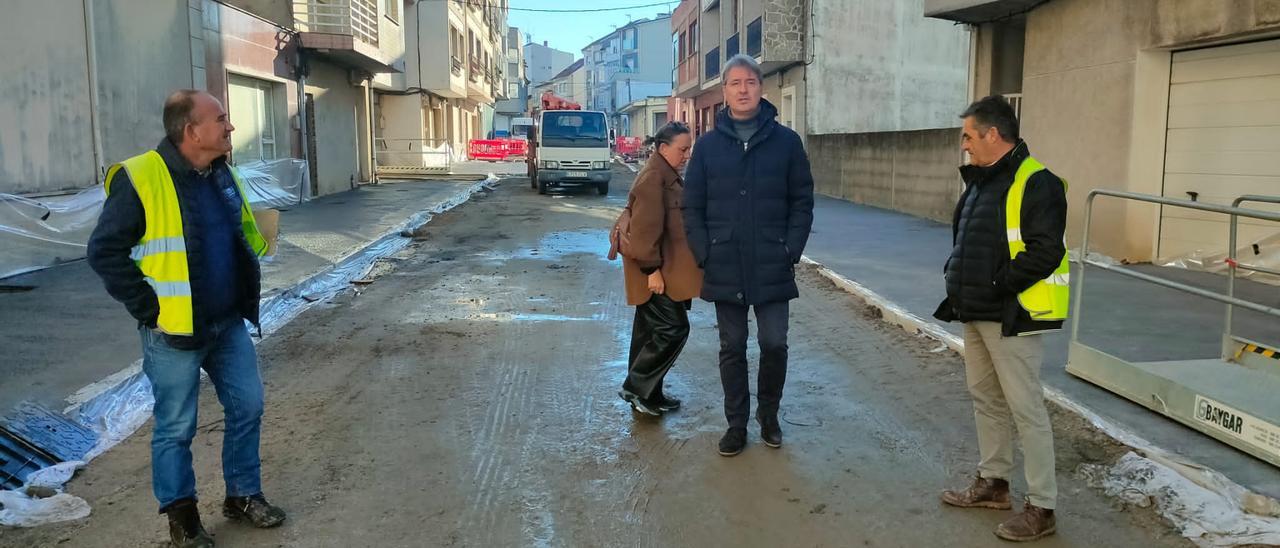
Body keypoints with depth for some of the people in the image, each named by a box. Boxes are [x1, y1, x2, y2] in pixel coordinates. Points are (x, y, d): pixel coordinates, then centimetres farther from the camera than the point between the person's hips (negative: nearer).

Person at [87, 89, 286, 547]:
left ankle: (243, 495, 29)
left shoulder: (223, 175, 6)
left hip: (229, 324, 7)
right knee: (176, 428, 6)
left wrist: (245, 294, 13)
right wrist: (150, 309, -15)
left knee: (247, 407, 12)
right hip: (174, 333, -6)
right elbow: (104, 252, -15)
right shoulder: (140, 179, -17)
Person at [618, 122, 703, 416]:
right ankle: (636, 387, 1)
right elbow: (646, 228, -21)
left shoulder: (669, 176, 16)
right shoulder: (653, 178, -16)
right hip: (658, 272, -10)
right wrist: (652, 269, -21)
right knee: (673, 329, -9)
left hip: (666, 270, 10)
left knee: (651, 331, 14)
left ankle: (649, 395, 22)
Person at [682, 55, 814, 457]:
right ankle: (736, 424, 23)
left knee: (774, 344, 3)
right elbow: (692, 206, 5)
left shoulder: (786, 141, 1)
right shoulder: (708, 145, 4)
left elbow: (802, 201, 2)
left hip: (772, 269, -1)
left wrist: (792, 251, -6)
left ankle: (768, 414, 27)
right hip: (724, 270, 1)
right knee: (732, 349, 10)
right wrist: (704, 254, -4)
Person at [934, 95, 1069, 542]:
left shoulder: (1036, 183, -16)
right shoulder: (980, 181, 14)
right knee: (986, 400, 18)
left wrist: (997, 285, -20)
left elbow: (1045, 252, -22)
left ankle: (1041, 508, 7)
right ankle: (992, 482, 33)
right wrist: (956, 276, 7)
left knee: (1026, 410, -3)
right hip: (976, 316, 10)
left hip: (1011, 319, -10)